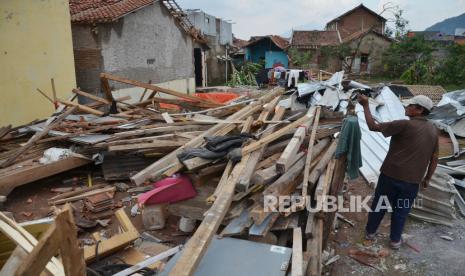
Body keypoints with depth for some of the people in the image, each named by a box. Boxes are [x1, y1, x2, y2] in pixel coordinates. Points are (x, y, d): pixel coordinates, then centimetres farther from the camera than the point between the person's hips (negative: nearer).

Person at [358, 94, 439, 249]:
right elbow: (434, 159, 8)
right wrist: (427, 178, 19)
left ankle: (370, 232, 31)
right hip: (412, 180, 4)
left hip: (390, 174, -3)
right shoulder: (433, 131, 3)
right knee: (401, 210, 18)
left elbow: (373, 126, -16)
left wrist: (365, 105, -9)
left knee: (379, 205, 15)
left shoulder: (405, 125, -16)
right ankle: (395, 240, 29)